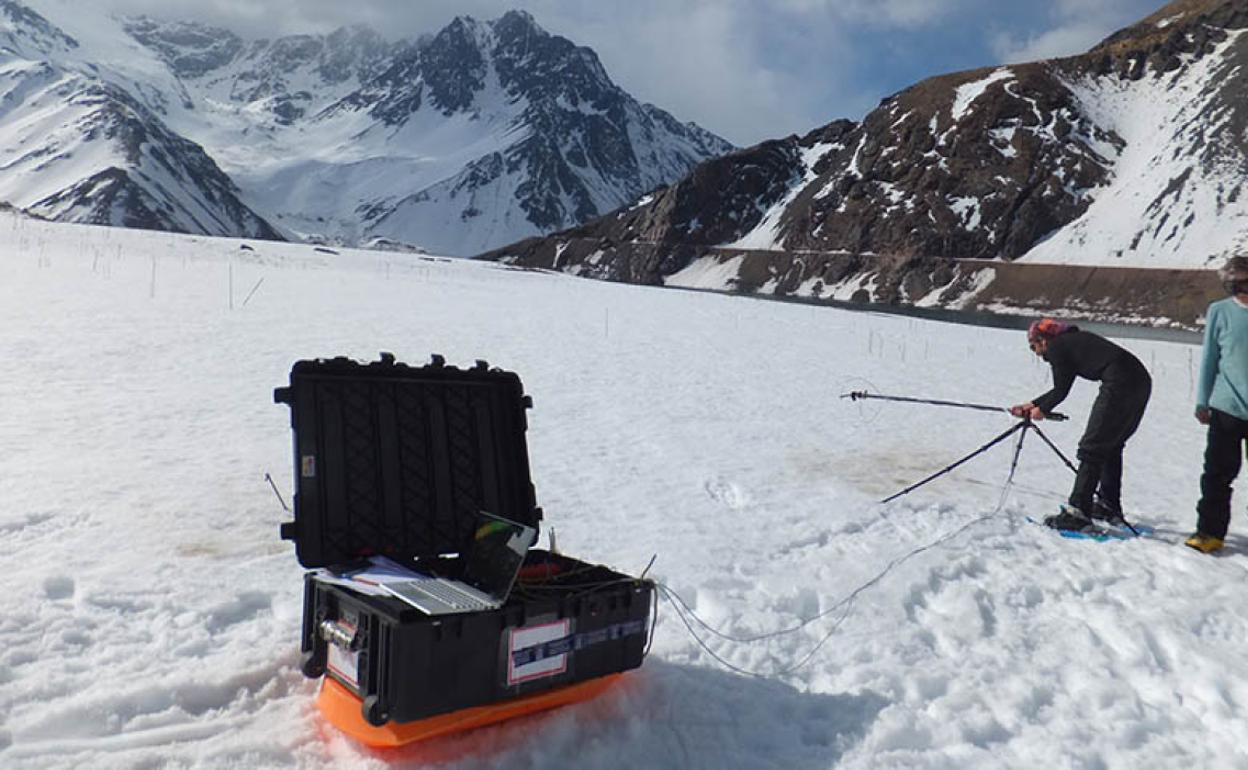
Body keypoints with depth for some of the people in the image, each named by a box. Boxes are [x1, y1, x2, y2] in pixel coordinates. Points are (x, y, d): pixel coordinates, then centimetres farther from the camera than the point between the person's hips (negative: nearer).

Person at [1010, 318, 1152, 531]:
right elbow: (1061, 389, 32)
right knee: (1111, 446, 21)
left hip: (1120, 384, -9)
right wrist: (1032, 405, 35)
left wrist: (1041, 409, 21)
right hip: (1142, 380, 9)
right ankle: (1109, 506, 29)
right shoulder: (1072, 341, 27)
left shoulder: (1055, 347, 2)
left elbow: (1060, 391, 5)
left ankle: (1078, 511, -10)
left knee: (1092, 448, -6)